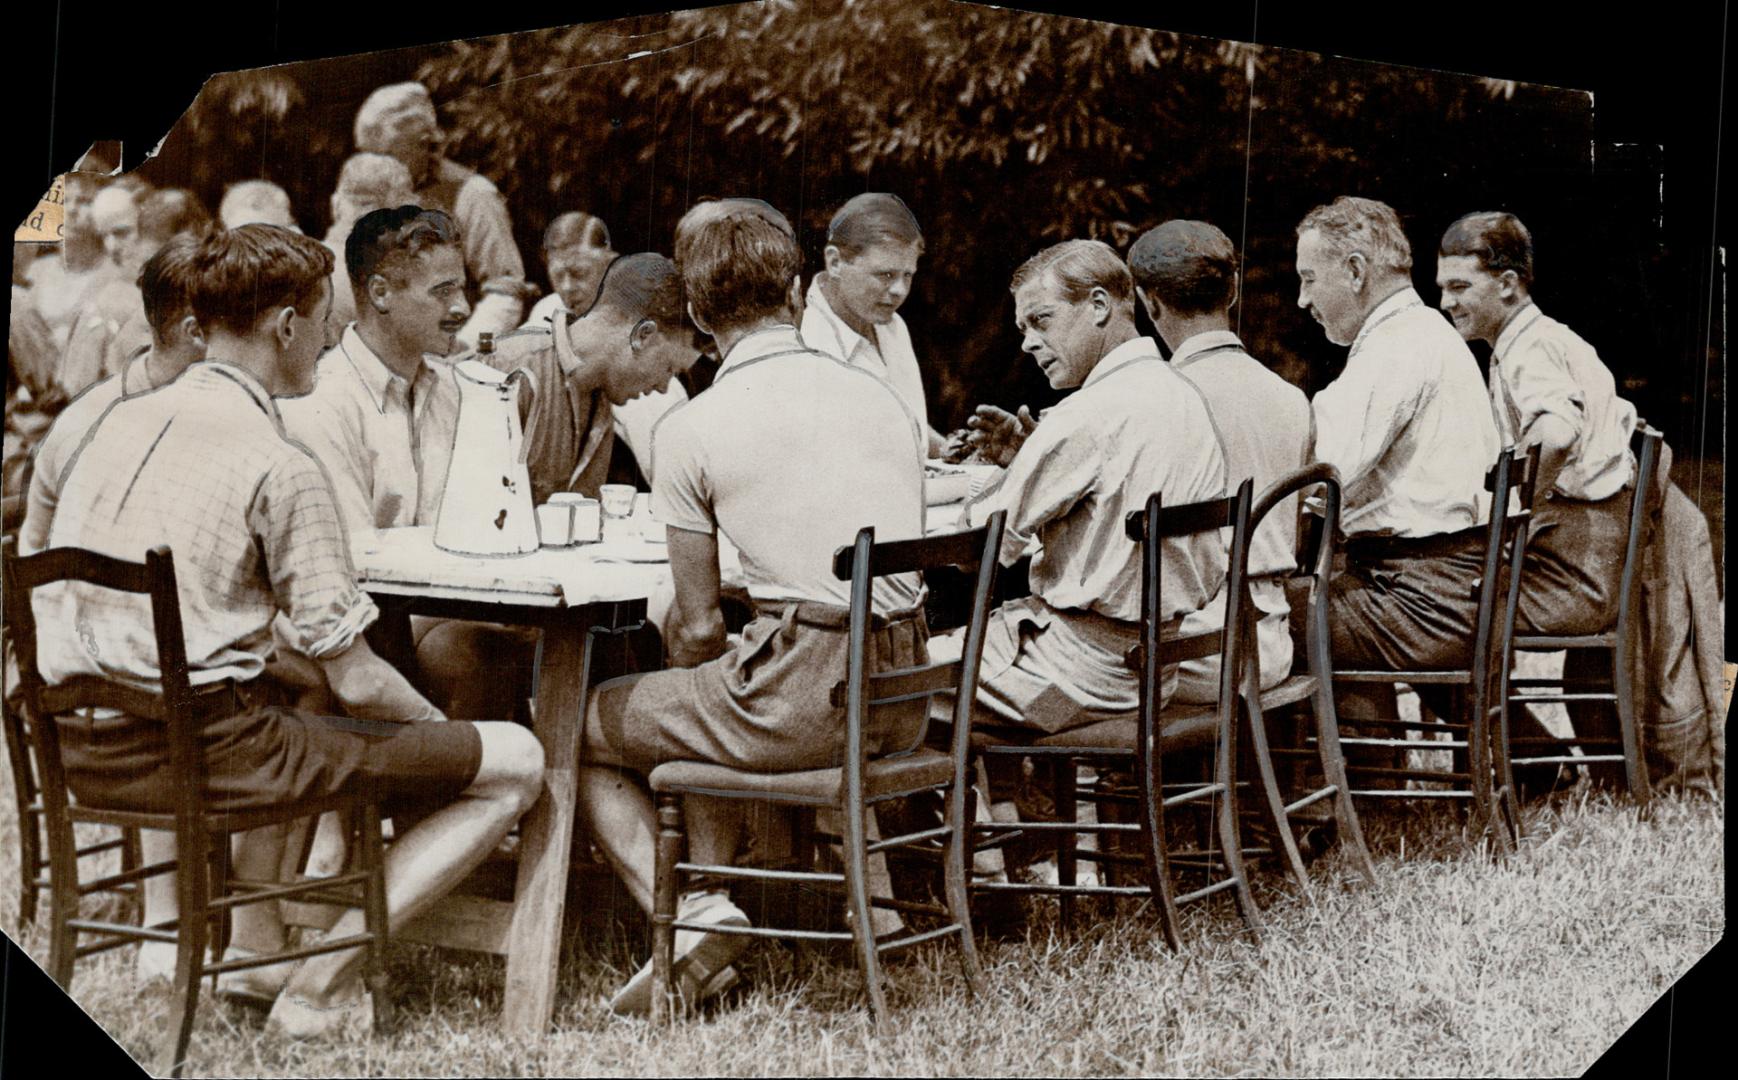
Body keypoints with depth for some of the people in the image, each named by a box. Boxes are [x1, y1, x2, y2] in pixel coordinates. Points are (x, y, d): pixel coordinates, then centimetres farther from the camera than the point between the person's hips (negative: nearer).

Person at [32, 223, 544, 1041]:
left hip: (78, 750, 9)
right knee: (515, 763, -4)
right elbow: (356, 681, -12)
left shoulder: (117, 423, 10)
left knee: (283, 710, 41)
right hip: (193, 751, -8)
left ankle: (251, 940, 27)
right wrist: (437, 729, 9)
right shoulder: (280, 468, -12)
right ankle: (321, 985, -5)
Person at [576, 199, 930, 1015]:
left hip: (805, 689, -7)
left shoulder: (690, 430, -5)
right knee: (713, 709, 34)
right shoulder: (881, 396, 11)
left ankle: (691, 917, -2)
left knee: (586, 727, 15)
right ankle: (711, 889, 23)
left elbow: (698, 628, -1)